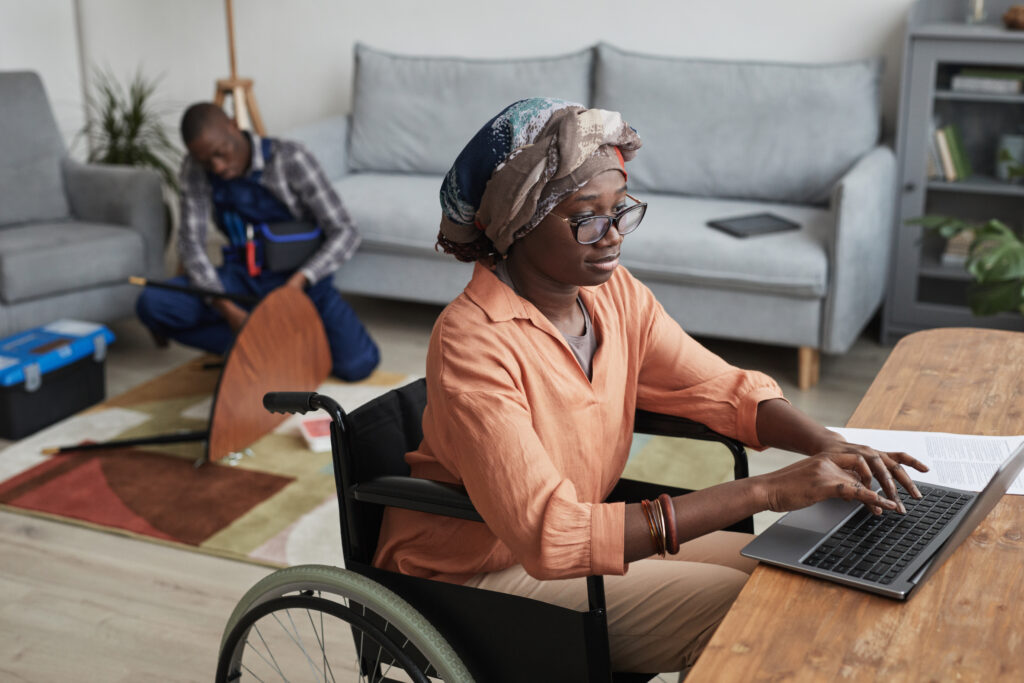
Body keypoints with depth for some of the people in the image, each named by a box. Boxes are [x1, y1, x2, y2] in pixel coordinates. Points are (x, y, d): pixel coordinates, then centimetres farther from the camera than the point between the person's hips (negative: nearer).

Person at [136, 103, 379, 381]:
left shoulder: (290, 159, -17)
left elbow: (344, 232, -16)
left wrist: (299, 280, -31)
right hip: (241, 277, 3)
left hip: (298, 278, -2)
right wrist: (226, 308, -24)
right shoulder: (195, 168, -6)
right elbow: (191, 242, -9)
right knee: (151, 305, -24)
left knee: (356, 364, -26)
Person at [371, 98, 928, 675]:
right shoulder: (474, 344, -29)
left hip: (589, 525, 7)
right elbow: (550, 539, -36)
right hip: (479, 573, -7)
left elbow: (723, 388, 0)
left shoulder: (615, 293, -5)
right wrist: (762, 492, -38)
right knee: (735, 605, -16)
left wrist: (827, 446, -22)